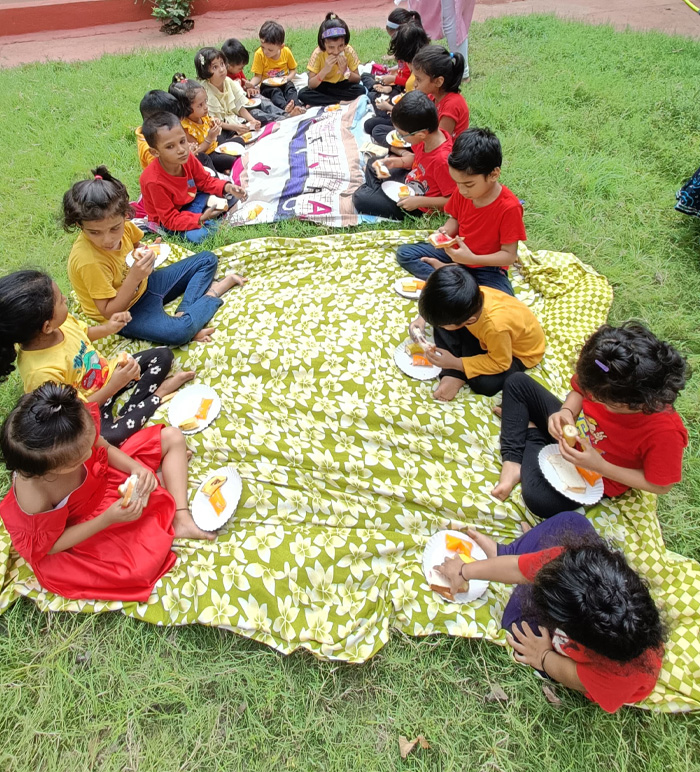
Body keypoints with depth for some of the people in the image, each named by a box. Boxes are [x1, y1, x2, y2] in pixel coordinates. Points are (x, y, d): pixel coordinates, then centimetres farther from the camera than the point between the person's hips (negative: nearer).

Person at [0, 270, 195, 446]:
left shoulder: (60, 322, -15)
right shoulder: (41, 372, -36)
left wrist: (107, 328, -8)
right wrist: (115, 385, -31)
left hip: (107, 374, 8)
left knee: (163, 356, 8)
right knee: (108, 437, -38)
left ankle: (126, 412, -6)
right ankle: (156, 396, -13)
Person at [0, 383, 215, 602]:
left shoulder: (77, 427, -30)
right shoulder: (34, 500, -39)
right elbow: (50, 546, -19)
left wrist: (136, 468, -23)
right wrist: (108, 519, -29)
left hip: (103, 480, 5)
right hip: (83, 528, -5)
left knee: (172, 437, 1)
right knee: (140, 566, -25)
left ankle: (181, 519, -2)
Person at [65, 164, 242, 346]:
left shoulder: (123, 227, -13)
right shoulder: (88, 262, -31)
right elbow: (109, 313, -27)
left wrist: (146, 253, -15)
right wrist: (134, 277, -37)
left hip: (144, 285, 8)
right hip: (125, 314, -8)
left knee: (207, 260, 11)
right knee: (177, 332, -38)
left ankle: (183, 314, -9)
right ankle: (212, 296, -9)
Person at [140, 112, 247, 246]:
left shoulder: (187, 158, -19)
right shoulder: (154, 182, -35)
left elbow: (205, 181, -1)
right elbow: (170, 219, -31)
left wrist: (226, 187, -21)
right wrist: (200, 220, -44)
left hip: (189, 200, 6)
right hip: (167, 219, -6)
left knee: (230, 194, -2)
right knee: (197, 236, -34)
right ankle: (207, 222, -3)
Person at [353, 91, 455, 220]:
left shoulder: (443, 160, -36)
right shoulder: (428, 135, -12)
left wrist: (419, 201, -30)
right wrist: (397, 161, -7)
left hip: (418, 208, -9)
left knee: (361, 199, -15)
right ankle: (378, 191, 8)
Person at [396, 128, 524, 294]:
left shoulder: (509, 207, -26)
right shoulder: (461, 192, -10)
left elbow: (509, 255, -21)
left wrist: (472, 259, -33)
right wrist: (445, 232, -15)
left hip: (487, 266, -5)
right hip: (455, 254, 5)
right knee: (404, 253, -4)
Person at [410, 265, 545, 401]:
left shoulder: (495, 326, -46)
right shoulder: (471, 297, -28)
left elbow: (500, 363, -28)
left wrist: (455, 363, -30)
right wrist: (423, 318, -15)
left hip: (521, 350, -6)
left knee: (483, 383, -31)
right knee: (442, 321, -11)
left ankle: (457, 375, -4)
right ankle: (452, 373, -13)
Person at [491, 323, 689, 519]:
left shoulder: (665, 432, -38)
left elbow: (661, 485, -21)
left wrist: (599, 466, -29)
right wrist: (566, 412, -26)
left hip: (599, 473, -5)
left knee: (541, 500, -30)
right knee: (517, 383, -3)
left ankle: (531, 433, -1)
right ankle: (513, 464, -9)